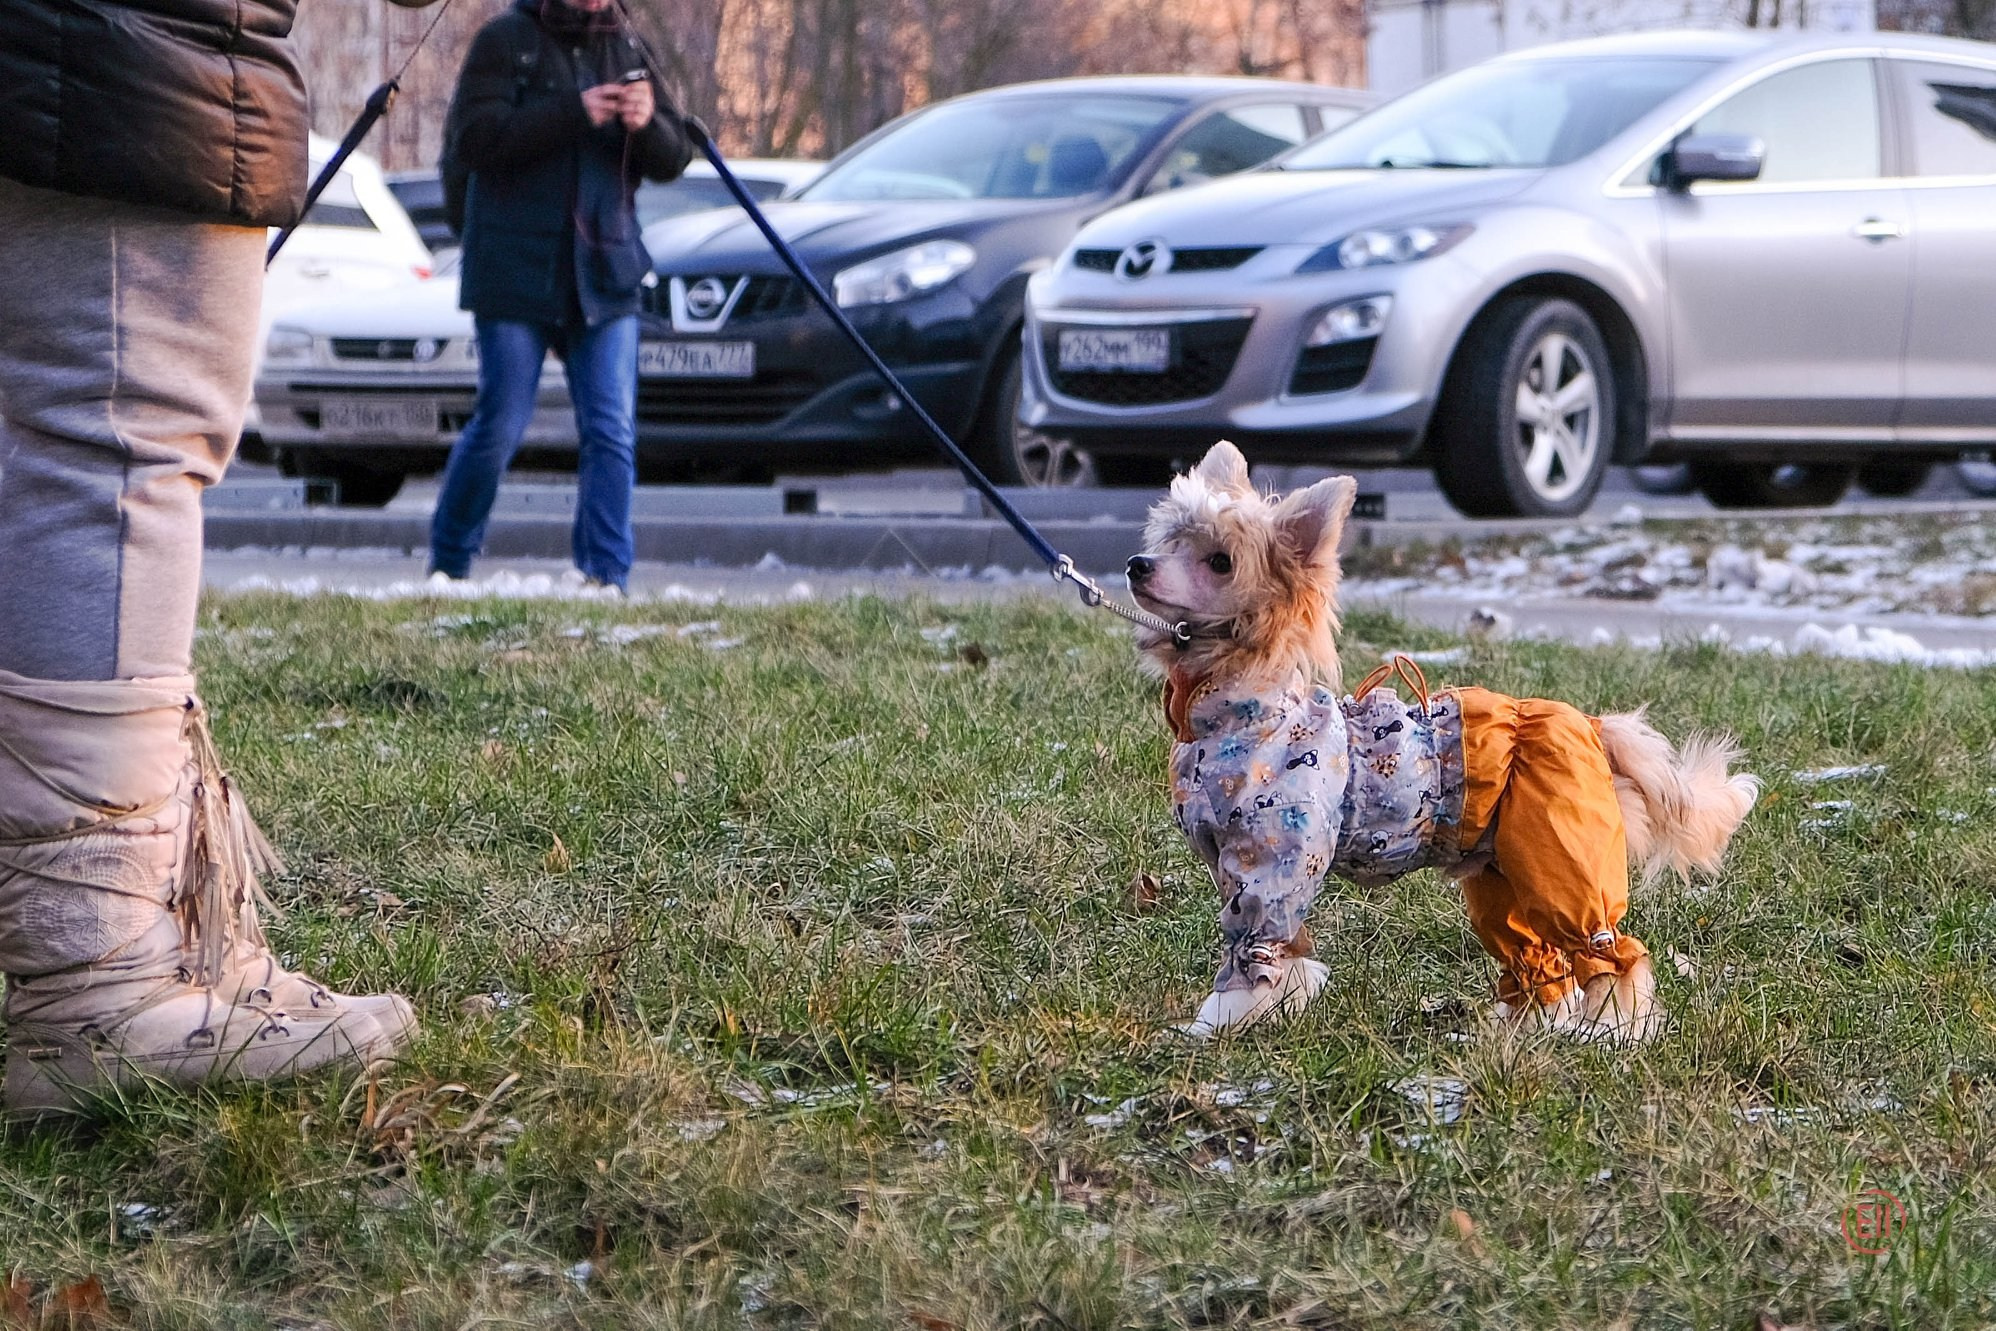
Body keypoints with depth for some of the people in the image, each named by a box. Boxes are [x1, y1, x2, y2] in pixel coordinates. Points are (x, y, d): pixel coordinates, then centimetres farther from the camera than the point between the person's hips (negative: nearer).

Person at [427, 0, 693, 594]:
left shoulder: (626, 49, 12)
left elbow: (673, 160, 11)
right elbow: (472, 140, -14)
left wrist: (647, 125, -11)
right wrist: (571, 113, -20)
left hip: (603, 273, 4)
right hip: (516, 273, -4)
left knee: (612, 432, -5)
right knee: (498, 427, -1)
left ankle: (606, 576, -2)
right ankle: (447, 563, 17)